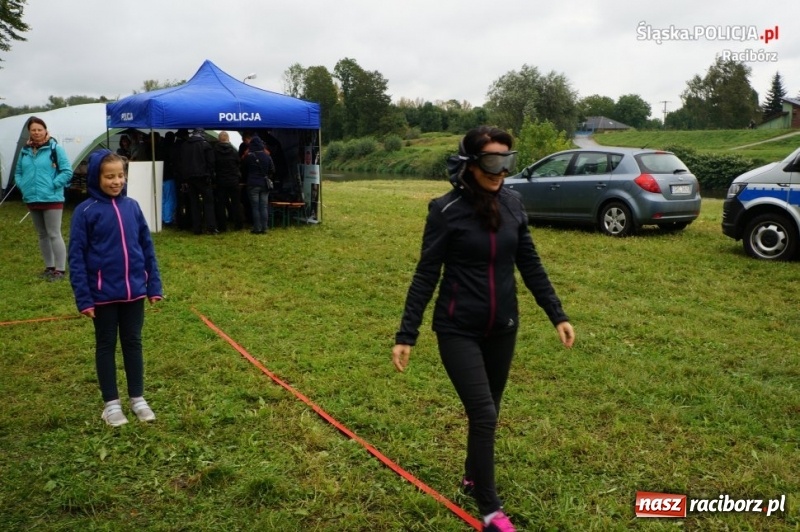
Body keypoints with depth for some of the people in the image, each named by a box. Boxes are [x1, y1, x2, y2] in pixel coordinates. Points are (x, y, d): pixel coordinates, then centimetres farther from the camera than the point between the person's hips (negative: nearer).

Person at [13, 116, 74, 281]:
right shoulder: (25, 150, 9)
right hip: (32, 200, 6)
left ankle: (60, 270, 2)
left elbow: (67, 172, -10)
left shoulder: (55, 148, -7)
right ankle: (49, 267, 24)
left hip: (51, 199, -6)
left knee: (54, 235, -5)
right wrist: (22, 186, 3)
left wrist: (52, 185, -13)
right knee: (42, 235, 13)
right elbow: (18, 172, 19)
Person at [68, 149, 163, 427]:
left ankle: (137, 398, 25)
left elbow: (147, 247, 6)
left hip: (134, 290, 3)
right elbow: (76, 257, -9)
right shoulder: (85, 211, -10)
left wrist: (154, 286, 4)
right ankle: (111, 402, 22)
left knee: (133, 343, 13)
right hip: (103, 293, -3)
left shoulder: (132, 206, 0)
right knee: (106, 345, 11)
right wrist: (84, 298, -13)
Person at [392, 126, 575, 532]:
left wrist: (557, 315, 5)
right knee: (483, 414, -8)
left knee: (488, 411, 16)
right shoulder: (446, 210, -13)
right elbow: (426, 275, -10)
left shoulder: (512, 205, 0)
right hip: (458, 329, -5)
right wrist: (406, 334, -12)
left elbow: (530, 265, 7)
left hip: (502, 328, 5)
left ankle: (472, 477, 41)